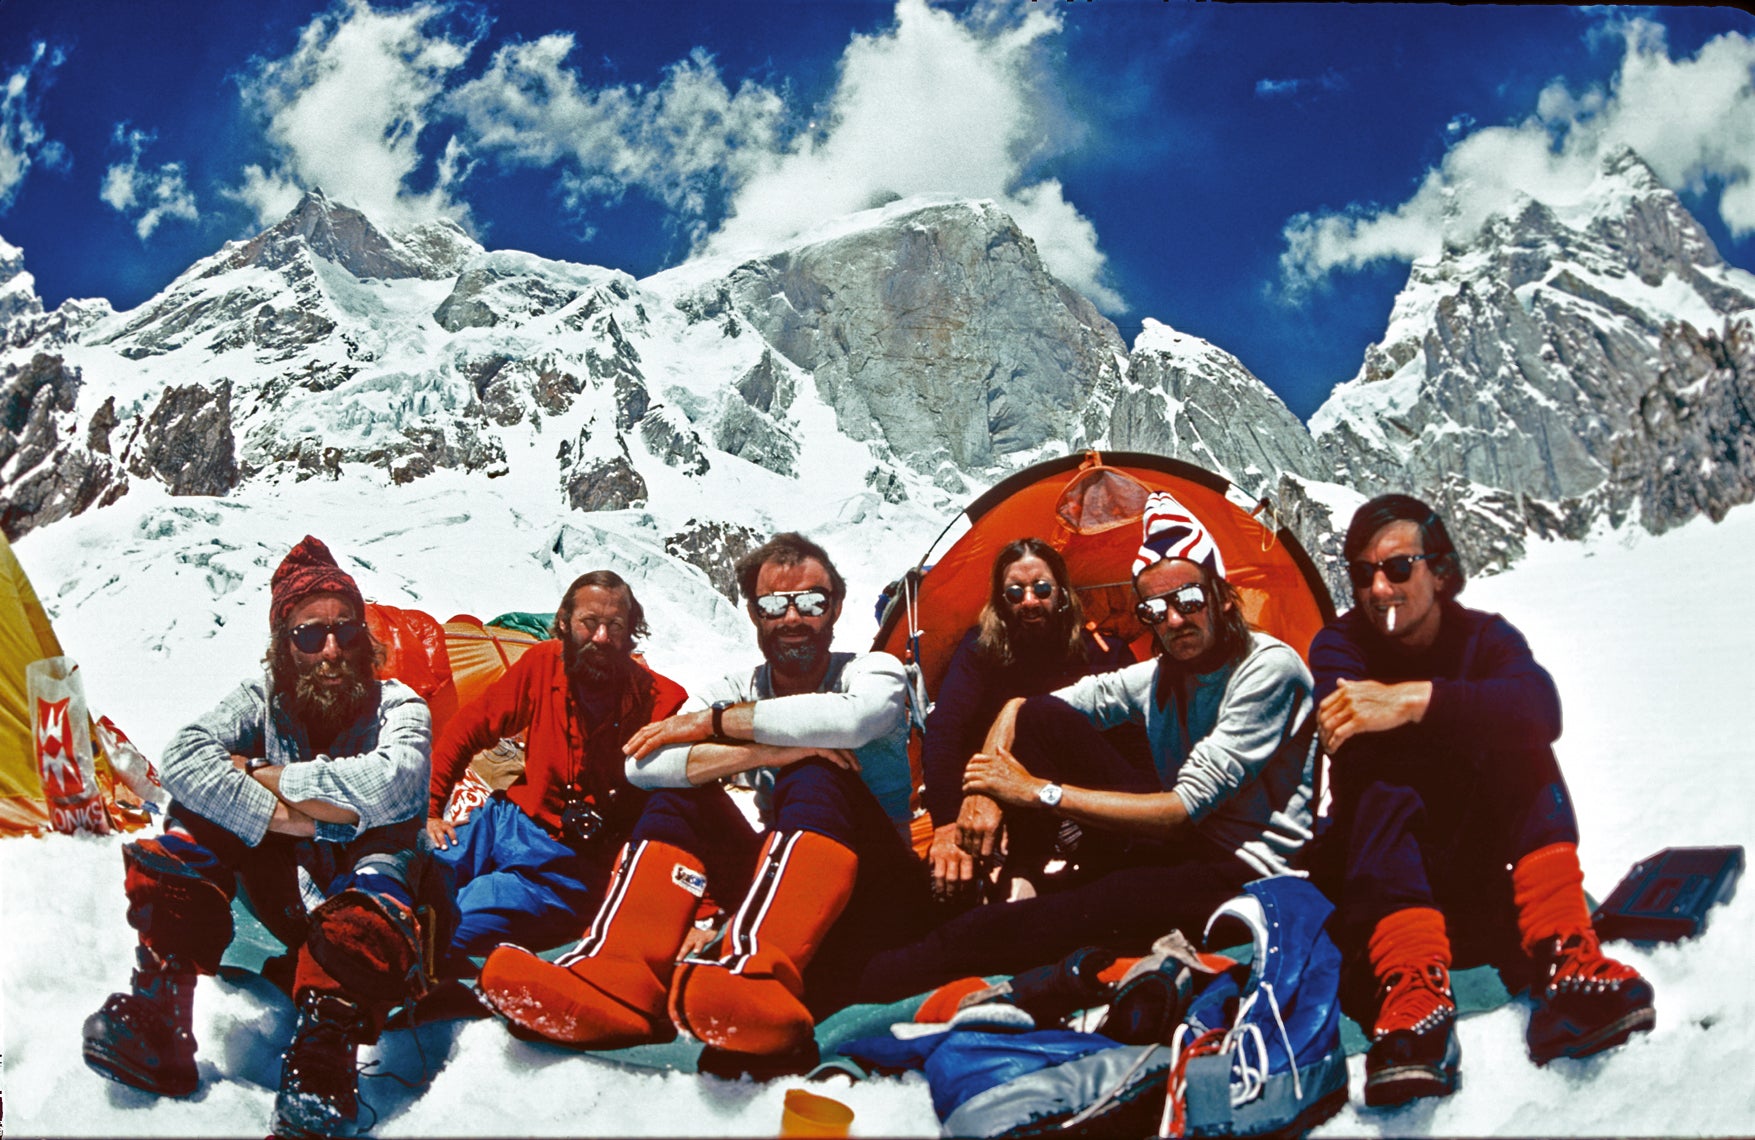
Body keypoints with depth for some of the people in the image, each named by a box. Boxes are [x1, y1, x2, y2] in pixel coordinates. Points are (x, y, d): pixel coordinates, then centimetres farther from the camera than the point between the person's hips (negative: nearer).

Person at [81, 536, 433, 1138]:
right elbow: (181, 757, -21)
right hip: (282, 881, 3)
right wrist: (278, 815, -31)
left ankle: (321, 1062, -44)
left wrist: (273, 778, -24)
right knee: (200, 808, -20)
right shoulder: (261, 701, -1)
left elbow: (394, 782, -33)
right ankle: (157, 1011, -28)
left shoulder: (397, 707, -9)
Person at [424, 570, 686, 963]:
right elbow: (468, 729, 14)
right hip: (509, 822, 5)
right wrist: (426, 809, 8)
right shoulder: (542, 665, 1)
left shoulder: (660, 702, -11)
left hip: (571, 868, -5)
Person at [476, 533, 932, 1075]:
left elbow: (850, 717, -29)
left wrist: (708, 723, -20)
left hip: (878, 892, -4)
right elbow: (642, 766, -11)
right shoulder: (739, 691, 9)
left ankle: (758, 971, -57)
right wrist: (767, 750, -24)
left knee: (813, 774, -30)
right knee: (683, 793, -14)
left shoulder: (875, 671, 0)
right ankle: (617, 977, -39)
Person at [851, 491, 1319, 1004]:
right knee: (1040, 716, -6)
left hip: (1249, 874, -7)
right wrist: (985, 792, -15)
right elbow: (1016, 709, 7)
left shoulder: (1269, 668, -16)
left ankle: (868, 986, -27)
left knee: (1062, 919, -35)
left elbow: (1186, 808, -22)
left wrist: (1042, 792, -20)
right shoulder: (1160, 676, 7)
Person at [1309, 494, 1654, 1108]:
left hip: (1481, 866, 2)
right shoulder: (1339, 646, -5)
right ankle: (1412, 993, -55)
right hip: (1382, 868, -1)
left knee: (1523, 755, -23)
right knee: (1382, 793, -33)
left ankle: (1563, 963, -37)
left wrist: (1419, 701, -43)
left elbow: (1540, 710, -30)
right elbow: (1358, 751, -27)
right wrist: (1465, 720, -31)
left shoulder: (1486, 636, -3)